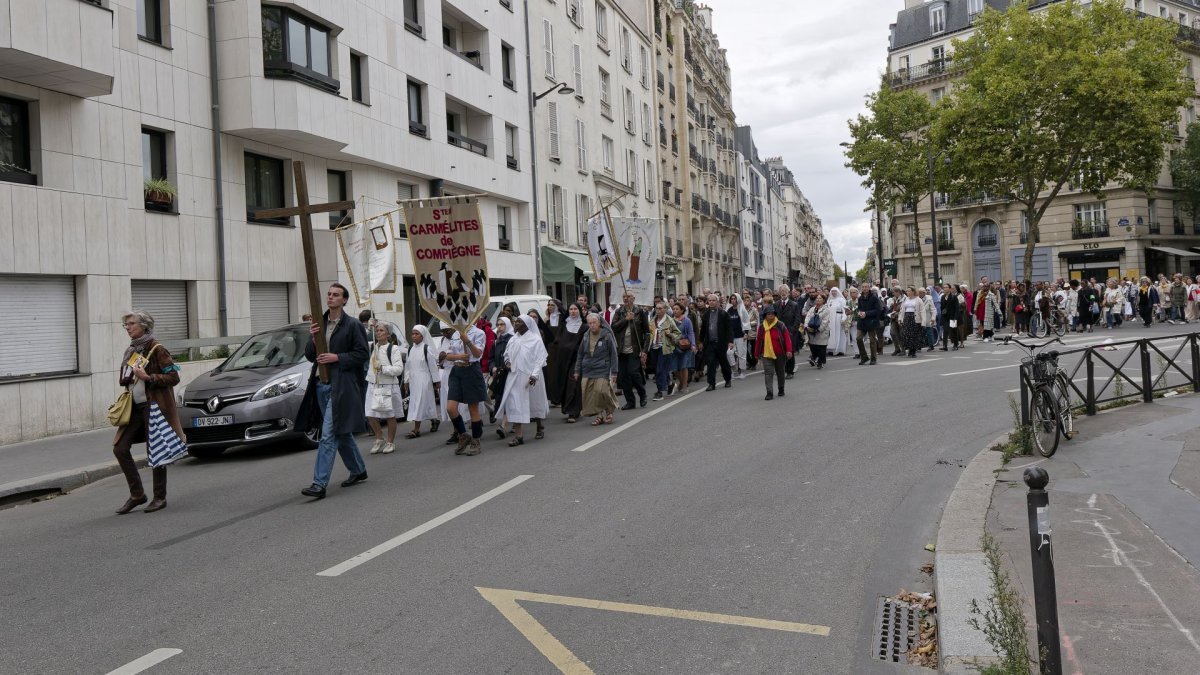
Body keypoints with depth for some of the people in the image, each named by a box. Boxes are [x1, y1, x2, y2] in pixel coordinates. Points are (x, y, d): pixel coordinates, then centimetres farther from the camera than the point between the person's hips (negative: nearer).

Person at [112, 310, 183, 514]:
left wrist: (148, 378, -21)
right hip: (135, 407, 7)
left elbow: (174, 377, -14)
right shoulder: (130, 351, 13)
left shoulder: (156, 349, -9)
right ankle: (137, 494, 12)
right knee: (119, 448, 1)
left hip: (154, 406, -7)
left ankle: (160, 498, 12)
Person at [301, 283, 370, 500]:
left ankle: (319, 484, -13)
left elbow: (362, 354, -9)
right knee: (341, 432, 16)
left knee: (328, 435, -12)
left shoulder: (352, 325, -6)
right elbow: (309, 356, 12)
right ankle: (358, 470, 32)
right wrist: (313, 339, -6)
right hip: (322, 384, 7)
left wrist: (337, 357, -17)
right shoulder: (320, 324, 13)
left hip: (341, 386, -7)